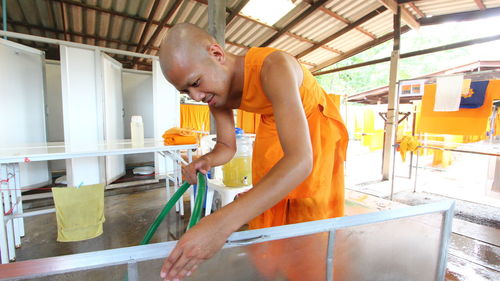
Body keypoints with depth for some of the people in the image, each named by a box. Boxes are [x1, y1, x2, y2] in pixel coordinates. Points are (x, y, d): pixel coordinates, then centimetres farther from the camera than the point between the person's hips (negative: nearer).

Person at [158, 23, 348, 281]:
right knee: (266, 212, 7)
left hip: (315, 125, -5)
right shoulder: (215, 90, -14)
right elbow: (227, 146, -3)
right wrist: (207, 160, -27)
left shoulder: (273, 67, -37)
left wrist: (222, 223, -54)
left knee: (312, 216, -2)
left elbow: (300, 161, -47)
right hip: (272, 127, 6)